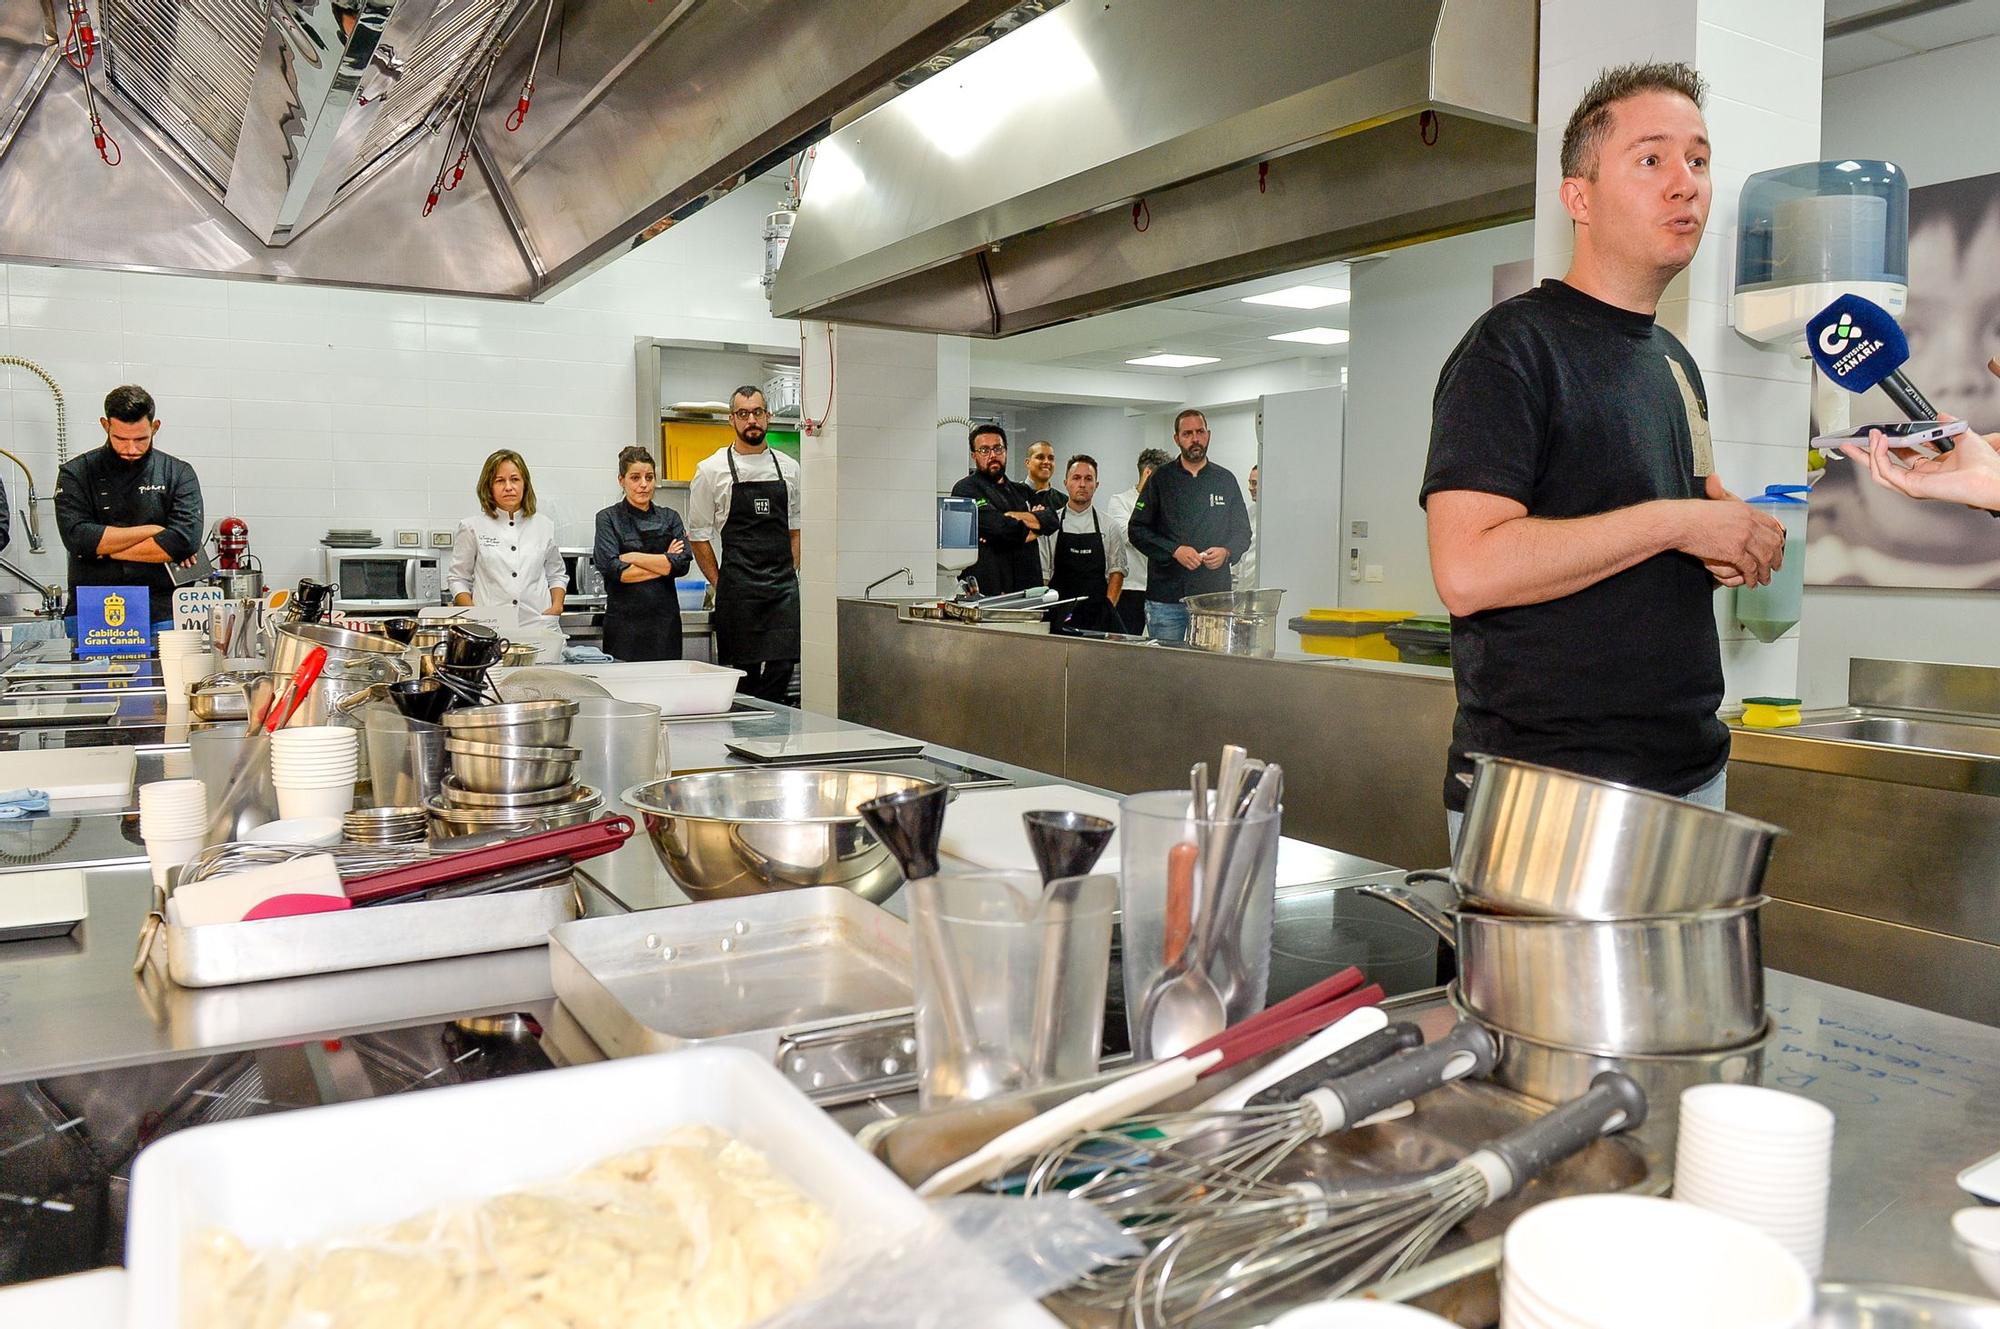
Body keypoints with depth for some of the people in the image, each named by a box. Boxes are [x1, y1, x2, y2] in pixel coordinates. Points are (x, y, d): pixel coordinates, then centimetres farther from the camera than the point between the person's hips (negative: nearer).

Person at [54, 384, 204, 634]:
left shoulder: (179, 474, 6)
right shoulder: (76, 474, 7)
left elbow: (186, 541, -9)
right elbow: (77, 538, -9)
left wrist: (108, 548, -6)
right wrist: (153, 530, -8)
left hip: (162, 614, 0)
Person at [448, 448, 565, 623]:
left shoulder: (544, 527, 14)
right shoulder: (472, 528, 8)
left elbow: (557, 575, 23)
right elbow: (459, 579, 10)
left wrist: (556, 607, 5)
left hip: (537, 624, 1)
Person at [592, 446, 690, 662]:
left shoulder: (670, 518, 9)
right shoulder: (608, 519, 1)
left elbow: (681, 565, -5)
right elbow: (613, 570, -12)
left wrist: (632, 557, -8)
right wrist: (662, 563, -8)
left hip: (665, 621, 3)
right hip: (624, 624, -2)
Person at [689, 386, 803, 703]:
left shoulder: (788, 468, 11)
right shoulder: (712, 469, 0)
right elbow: (698, 535, 5)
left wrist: (791, 575, 9)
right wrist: (720, 584, 2)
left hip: (783, 589, 3)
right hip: (738, 591, -3)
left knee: (782, 668, -5)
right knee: (740, 674, -1)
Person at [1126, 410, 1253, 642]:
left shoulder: (1225, 480, 11)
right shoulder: (1161, 480, 5)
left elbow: (1243, 531, 14)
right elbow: (1138, 530, 0)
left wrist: (1226, 552, -7)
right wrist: (1174, 551, -13)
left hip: (1214, 594, 1)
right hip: (1166, 596, -1)